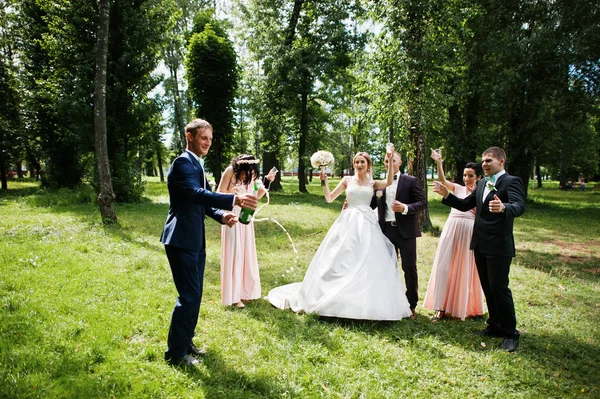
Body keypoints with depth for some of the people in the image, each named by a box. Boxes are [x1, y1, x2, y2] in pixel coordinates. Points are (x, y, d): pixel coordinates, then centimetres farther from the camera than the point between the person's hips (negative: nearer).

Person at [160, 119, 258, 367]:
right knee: (189, 296, -4)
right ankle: (175, 353, 11)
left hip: (194, 240, 10)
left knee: (194, 294, 17)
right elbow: (197, 194, -32)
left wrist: (222, 215, -4)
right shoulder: (183, 162, -15)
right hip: (181, 240, -10)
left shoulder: (197, 164, 16)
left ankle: (185, 342, 33)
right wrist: (235, 199, -43)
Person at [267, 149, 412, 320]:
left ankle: (367, 304, 9)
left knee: (368, 263, -2)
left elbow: (389, 182, -9)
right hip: (349, 223, -1)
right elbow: (329, 198, 8)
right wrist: (325, 182, -3)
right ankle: (343, 301, 13)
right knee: (343, 262, 0)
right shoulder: (347, 180, 9)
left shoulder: (372, 183, 11)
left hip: (367, 225, 1)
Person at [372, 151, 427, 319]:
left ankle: (411, 305, 15)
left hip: (405, 230, -3)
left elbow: (422, 202, -6)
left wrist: (405, 208, -21)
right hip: (387, 230, 4)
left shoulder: (410, 181, -1)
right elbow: (371, 204, 10)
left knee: (409, 267, 2)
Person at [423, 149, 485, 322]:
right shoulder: (458, 188, 9)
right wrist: (439, 162, -23)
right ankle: (441, 307, 6)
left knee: (466, 268, 6)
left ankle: (467, 306, 24)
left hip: (469, 231, -2)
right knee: (444, 266, -1)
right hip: (452, 228, 2)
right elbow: (442, 180, -11)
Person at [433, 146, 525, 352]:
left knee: (499, 287, -4)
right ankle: (495, 326, 30)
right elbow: (465, 205, 16)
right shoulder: (482, 184, 14)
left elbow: (519, 206, -26)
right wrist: (446, 194, 2)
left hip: (499, 245, -8)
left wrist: (503, 208, -48)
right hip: (480, 244, 8)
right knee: (487, 287, 15)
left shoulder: (511, 181, -10)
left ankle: (510, 333, 12)